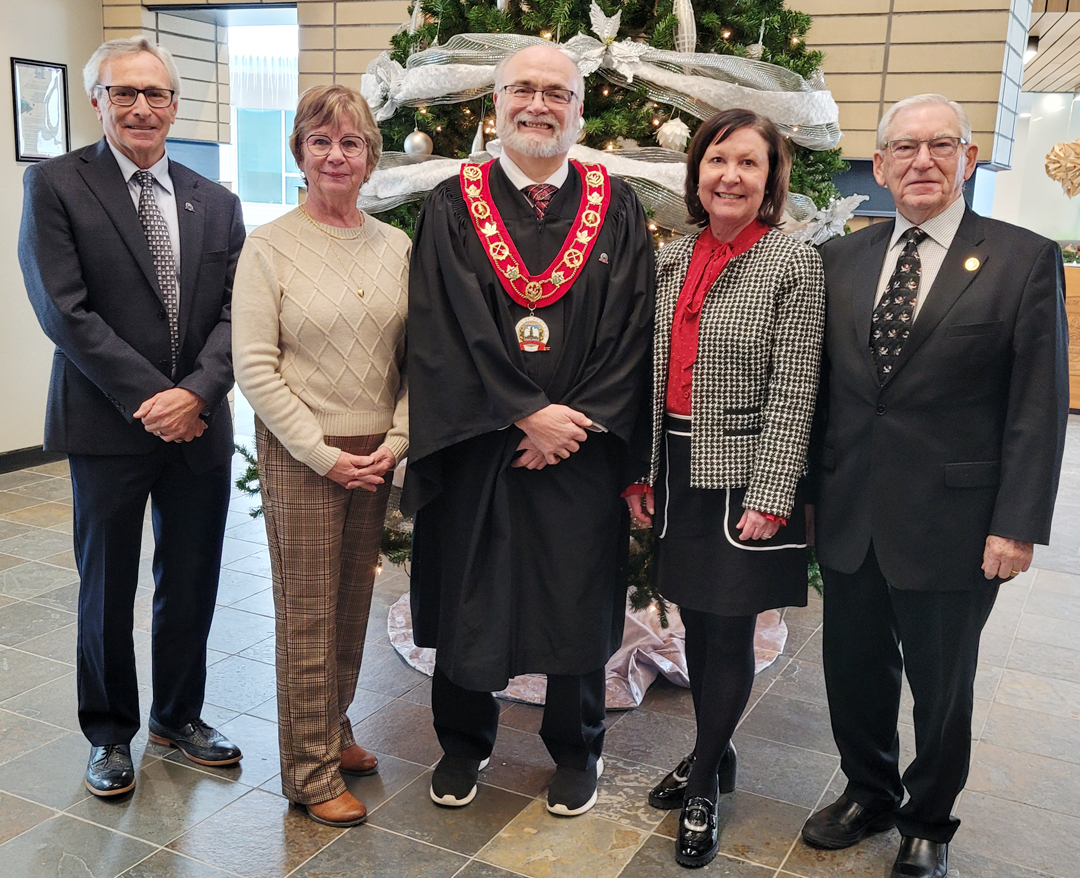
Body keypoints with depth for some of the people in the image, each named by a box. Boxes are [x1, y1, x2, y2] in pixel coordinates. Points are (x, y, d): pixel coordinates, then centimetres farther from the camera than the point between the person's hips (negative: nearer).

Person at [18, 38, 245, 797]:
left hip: (199, 424, 4)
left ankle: (179, 716, 35)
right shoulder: (55, 185, -3)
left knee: (192, 584, 14)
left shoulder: (216, 204, 8)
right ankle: (111, 733, 30)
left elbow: (235, 312, 1)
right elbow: (64, 309, -12)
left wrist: (196, 392, -15)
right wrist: (149, 399, -16)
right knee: (107, 589, 11)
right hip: (109, 425, -3)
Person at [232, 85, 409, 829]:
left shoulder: (396, 246, 5)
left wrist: (397, 439, -4)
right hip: (299, 453, -4)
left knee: (355, 599, 14)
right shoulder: (270, 245, -6)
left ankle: (335, 729, 34)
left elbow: (413, 355, 7)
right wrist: (323, 454, -13)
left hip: (377, 453, 4)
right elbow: (254, 366, -10)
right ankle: (313, 770, 18)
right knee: (308, 612, 4)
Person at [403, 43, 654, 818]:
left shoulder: (615, 209, 4)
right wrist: (526, 414, -15)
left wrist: (576, 421, -12)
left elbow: (630, 329, -2)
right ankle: (464, 742, 33)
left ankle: (576, 750, 32)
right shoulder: (453, 204, 1)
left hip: (582, 449, 1)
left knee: (578, 601, 10)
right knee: (468, 595, 11)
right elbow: (447, 326, -9)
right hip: (474, 445, 0)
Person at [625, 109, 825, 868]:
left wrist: (770, 496, -16)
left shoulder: (794, 264, -9)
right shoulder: (673, 259, 7)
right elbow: (655, 370, 10)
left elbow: (793, 393, -12)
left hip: (744, 472, -5)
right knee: (697, 619, 15)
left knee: (729, 630, 3)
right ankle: (713, 755, 35)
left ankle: (704, 788, 22)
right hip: (679, 466, 5)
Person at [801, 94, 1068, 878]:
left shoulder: (1025, 260, -5)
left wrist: (1019, 524, -12)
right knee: (854, 674, 17)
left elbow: (1039, 407, -7)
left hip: (951, 522, -3)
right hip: (848, 517, 3)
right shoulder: (842, 259, 6)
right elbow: (820, 387, 8)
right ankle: (869, 794, 41)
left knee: (942, 687, 14)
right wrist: (805, 490, 6)